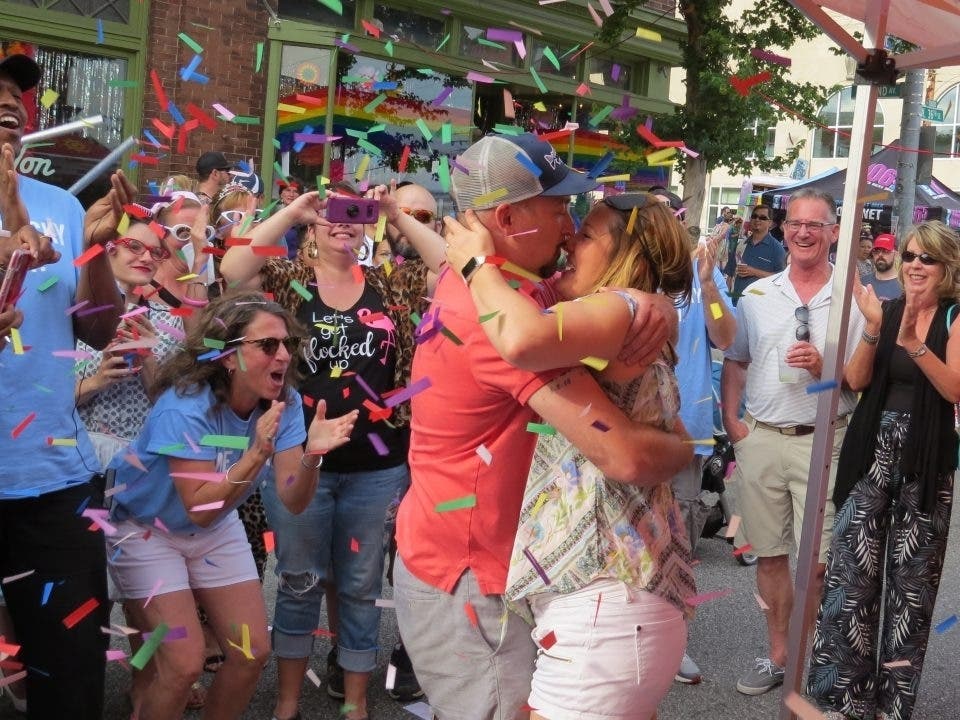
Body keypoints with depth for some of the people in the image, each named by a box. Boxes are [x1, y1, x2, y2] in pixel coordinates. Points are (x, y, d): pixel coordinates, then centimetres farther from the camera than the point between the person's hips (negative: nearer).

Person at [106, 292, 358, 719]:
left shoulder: (283, 402, -15)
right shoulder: (186, 405, -30)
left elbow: (292, 501, -20)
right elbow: (200, 507, -33)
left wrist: (312, 454, -40)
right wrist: (257, 454, -45)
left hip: (215, 530, 6)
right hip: (147, 529, -5)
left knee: (252, 654, 2)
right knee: (183, 665, -12)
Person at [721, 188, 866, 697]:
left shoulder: (852, 299, -1)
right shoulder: (757, 295, 8)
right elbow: (735, 363, 14)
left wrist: (824, 368, -17)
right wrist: (732, 422, 2)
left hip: (821, 441, -3)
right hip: (760, 439, 3)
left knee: (818, 561, -4)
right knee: (769, 555, 11)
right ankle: (778, 657, 26)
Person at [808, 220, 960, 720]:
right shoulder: (887, 310, 6)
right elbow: (856, 380, -2)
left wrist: (913, 342, -25)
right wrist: (873, 327, -16)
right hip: (872, 451, 2)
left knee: (911, 581, 7)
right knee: (850, 571, 0)